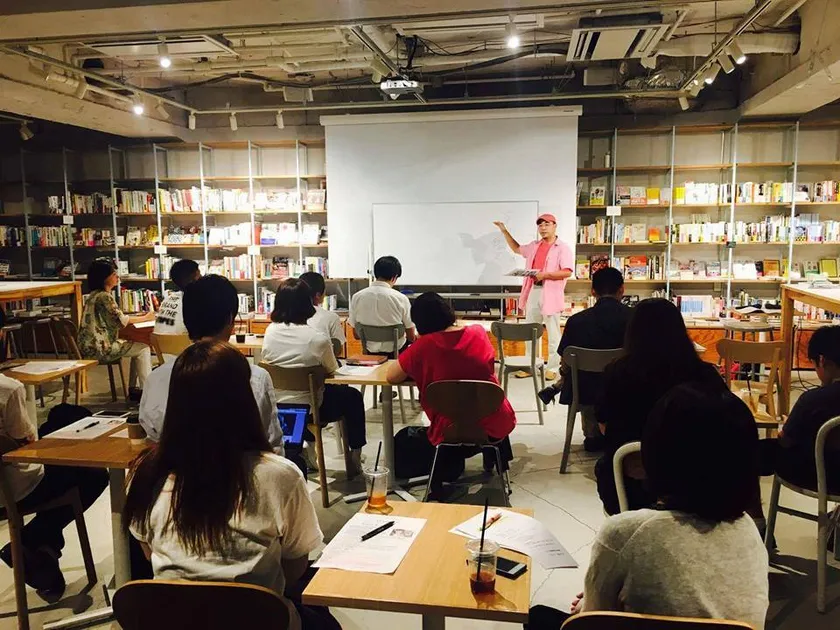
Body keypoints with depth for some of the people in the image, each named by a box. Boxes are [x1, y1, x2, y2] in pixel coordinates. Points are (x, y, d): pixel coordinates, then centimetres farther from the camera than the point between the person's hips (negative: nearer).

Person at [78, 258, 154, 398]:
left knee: (137, 346, 17)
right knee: (143, 348, -4)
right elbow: (120, 320, -17)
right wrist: (145, 318, -5)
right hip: (99, 348, -10)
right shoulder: (104, 297, -17)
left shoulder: (95, 295, 14)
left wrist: (141, 317, 7)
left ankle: (134, 389, 17)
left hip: (93, 346, 10)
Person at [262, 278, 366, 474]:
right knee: (353, 397, 22)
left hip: (276, 408, 5)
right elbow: (332, 370, -7)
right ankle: (354, 456, 30)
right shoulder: (318, 339, -23)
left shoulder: (270, 331, -9)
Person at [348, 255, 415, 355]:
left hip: (370, 350, 4)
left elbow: (356, 335, 2)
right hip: (395, 350, -4)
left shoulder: (357, 297, -6)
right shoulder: (400, 299, -15)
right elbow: (411, 337, -7)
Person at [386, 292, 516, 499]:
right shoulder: (479, 333, 1)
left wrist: (416, 367, 11)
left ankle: (448, 468, 12)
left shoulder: (425, 345, -14)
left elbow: (391, 377, -5)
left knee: (402, 443, 25)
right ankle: (493, 464, 34)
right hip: (497, 427, 4)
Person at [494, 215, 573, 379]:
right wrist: (504, 231, 27)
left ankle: (553, 368, 6)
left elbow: (567, 272, -14)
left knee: (553, 334, 0)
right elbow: (517, 248, 33)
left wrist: (545, 275, -21)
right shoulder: (534, 246, 15)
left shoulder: (562, 248, -5)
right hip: (533, 292, 7)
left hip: (550, 294, -7)